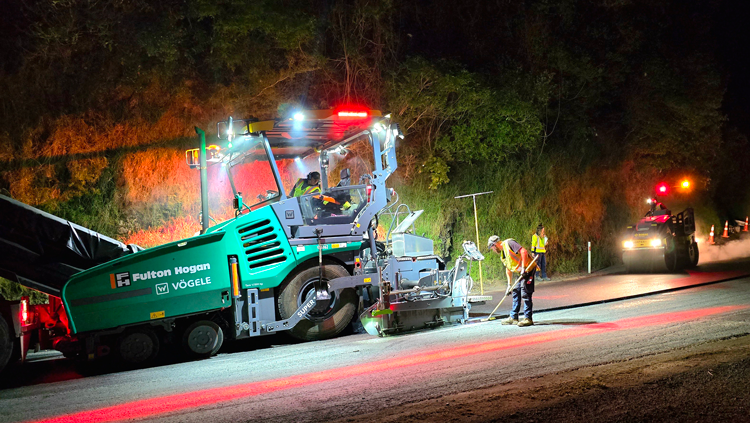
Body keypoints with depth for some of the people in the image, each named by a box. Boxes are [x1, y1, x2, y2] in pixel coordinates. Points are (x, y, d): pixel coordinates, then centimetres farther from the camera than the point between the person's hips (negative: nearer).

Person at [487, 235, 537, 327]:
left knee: (525, 293, -11)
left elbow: (523, 251, -23)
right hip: (522, 272, 10)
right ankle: (513, 318, 18)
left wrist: (523, 267, -27)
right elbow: (508, 269, 24)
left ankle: (528, 318, -8)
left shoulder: (509, 243, -12)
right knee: (516, 292, 11)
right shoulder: (502, 255, 17)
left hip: (528, 269, -10)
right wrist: (509, 285, 23)